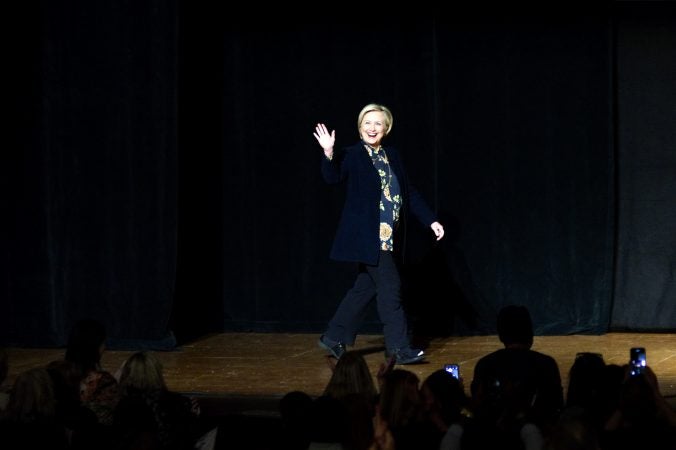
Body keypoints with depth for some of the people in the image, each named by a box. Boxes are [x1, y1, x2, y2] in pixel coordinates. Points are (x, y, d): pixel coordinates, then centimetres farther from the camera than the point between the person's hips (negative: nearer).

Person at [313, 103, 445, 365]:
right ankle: (400, 349, -3)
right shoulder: (352, 155, -6)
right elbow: (333, 177, -21)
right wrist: (329, 154, -37)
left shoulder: (391, 156, 13)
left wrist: (431, 221, 12)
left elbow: (408, 193, 16)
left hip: (388, 238, 7)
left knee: (366, 288, 12)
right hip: (367, 235, -7)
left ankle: (334, 338, 23)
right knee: (390, 287, -8)